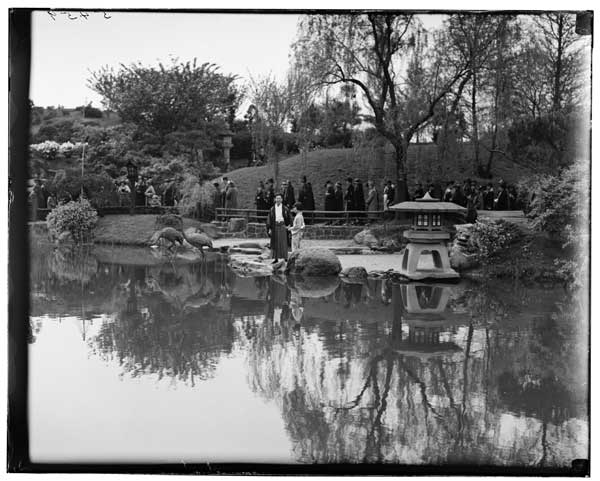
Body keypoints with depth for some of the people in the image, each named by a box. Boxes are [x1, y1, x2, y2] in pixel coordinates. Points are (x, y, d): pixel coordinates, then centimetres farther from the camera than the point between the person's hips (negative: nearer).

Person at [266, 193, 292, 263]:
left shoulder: (285, 209, 2)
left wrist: (288, 226, 2)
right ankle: (275, 258, 8)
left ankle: (285, 258, 0)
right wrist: (269, 229, -3)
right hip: (274, 226, 2)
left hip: (282, 227, -2)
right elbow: (269, 219, 4)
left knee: (283, 243, -5)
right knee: (275, 243, 3)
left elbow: (289, 218, 10)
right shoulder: (272, 209, 5)